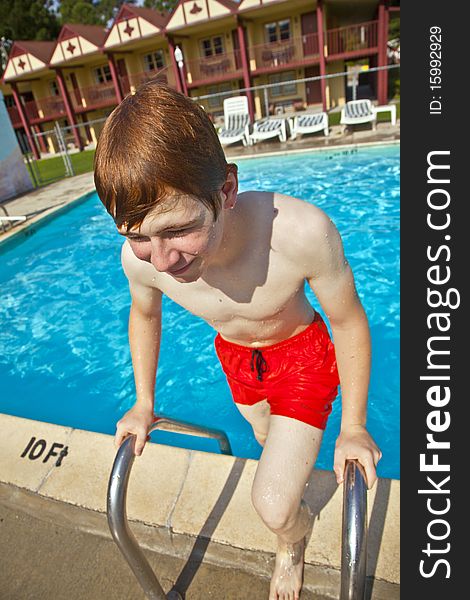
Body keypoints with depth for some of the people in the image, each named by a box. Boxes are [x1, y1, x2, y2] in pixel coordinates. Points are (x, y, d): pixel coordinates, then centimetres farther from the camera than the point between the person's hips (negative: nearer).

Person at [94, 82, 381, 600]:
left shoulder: (303, 232, -41)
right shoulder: (139, 258, -29)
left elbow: (349, 323, -22)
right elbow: (144, 314, -4)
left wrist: (353, 427, -12)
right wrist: (144, 403, 3)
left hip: (301, 353, -3)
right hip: (234, 355, 4)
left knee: (273, 507, -6)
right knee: (267, 439, 29)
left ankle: (293, 539, 32)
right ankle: (293, 460, 67)